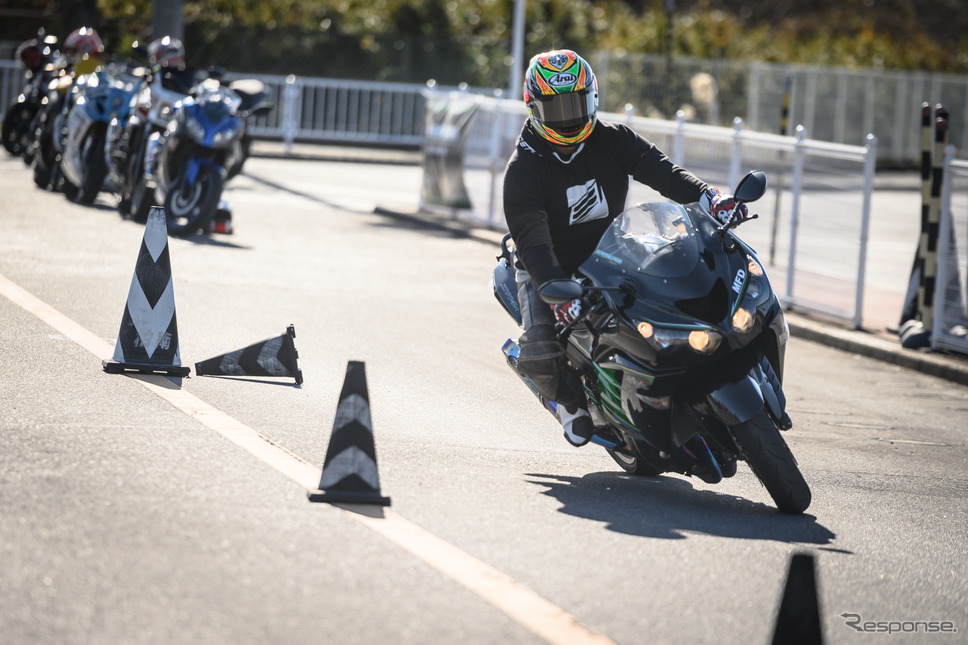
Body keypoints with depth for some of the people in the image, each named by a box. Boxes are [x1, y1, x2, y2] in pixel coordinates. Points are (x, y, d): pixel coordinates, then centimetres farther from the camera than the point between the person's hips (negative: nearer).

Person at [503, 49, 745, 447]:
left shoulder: (613, 141, -2)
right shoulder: (523, 168, -14)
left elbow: (660, 171, -17)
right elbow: (532, 242, -24)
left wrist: (708, 197, -37)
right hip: (548, 273, -3)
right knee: (540, 353, -27)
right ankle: (570, 398, 7)